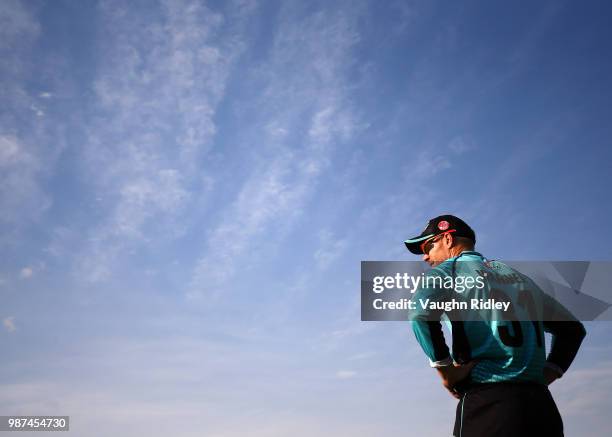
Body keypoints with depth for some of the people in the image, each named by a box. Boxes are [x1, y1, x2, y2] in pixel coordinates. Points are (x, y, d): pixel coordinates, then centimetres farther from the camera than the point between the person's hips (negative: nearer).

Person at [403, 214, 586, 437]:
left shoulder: (447, 270, 4)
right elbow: (573, 328, 27)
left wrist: (444, 367, -9)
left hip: (489, 404, -6)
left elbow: (421, 312, -19)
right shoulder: (518, 276, 24)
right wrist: (547, 373, 17)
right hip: (541, 406, 7)